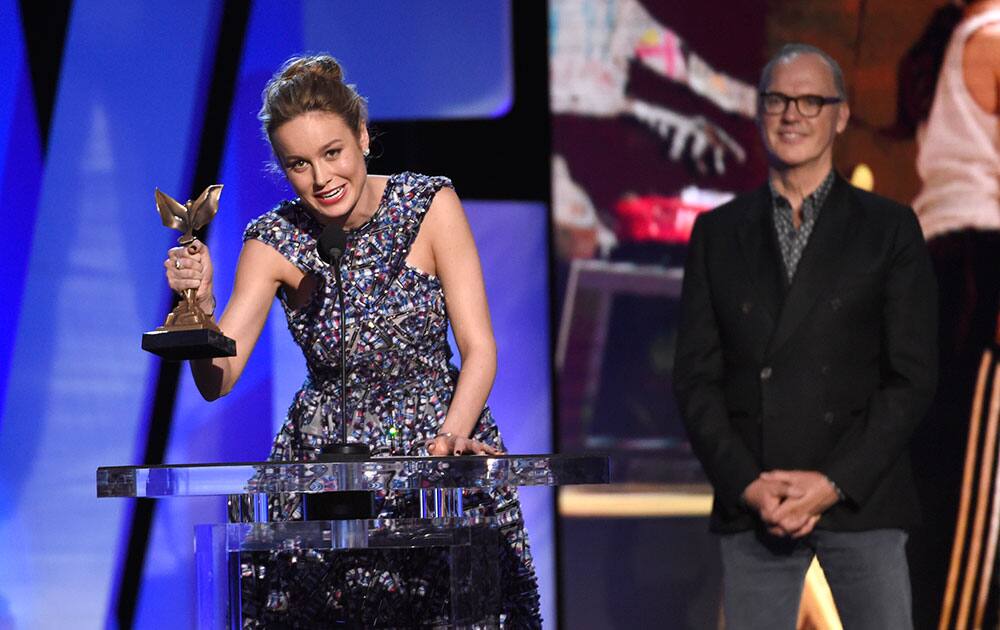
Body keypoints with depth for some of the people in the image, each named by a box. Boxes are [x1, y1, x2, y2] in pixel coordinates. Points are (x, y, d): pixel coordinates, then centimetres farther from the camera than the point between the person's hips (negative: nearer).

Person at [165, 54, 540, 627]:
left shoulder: (431, 205, -8)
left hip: (439, 441, -1)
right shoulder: (275, 242, -5)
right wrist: (200, 303, -28)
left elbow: (479, 347, -10)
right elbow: (218, 381, -9)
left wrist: (452, 435, -27)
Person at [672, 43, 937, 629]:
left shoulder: (890, 228, 6)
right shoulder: (717, 233, 12)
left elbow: (913, 376, 0)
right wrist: (746, 485, -7)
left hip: (862, 498, -1)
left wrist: (835, 483, -9)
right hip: (751, 507, 2)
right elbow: (696, 377, 7)